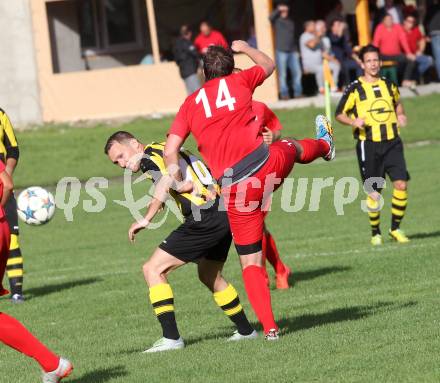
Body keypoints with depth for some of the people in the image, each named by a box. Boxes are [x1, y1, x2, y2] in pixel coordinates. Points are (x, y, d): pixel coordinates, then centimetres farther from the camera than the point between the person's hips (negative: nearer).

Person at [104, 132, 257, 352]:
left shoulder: (149, 156, -3)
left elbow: (167, 182, -22)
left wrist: (146, 219, -19)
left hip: (206, 219, -10)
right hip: (225, 216, 10)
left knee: (153, 269, -6)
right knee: (210, 276, 30)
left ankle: (171, 338, -11)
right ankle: (246, 331, 38)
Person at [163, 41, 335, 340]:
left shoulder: (191, 103, 10)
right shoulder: (239, 81, 8)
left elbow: (170, 150, -1)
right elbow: (269, 65, 31)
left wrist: (179, 184, 3)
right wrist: (244, 48, 47)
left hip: (233, 188, 0)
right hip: (265, 164, 0)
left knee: (251, 263, 9)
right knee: (294, 148, 37)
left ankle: (269, 327, 4)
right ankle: (324, 145, 72)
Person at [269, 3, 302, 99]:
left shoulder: (290, 22, 20)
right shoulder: (276, 21, 4)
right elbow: (271, 17, -20)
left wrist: (296, 50, 18)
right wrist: (278, 10, -25)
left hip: (292, 51, 5)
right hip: (281, 51, -5)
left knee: (297, 72, 2)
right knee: (282, 74, -5)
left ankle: (298, 92, 9)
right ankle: (284, 94, -2)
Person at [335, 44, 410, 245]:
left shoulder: (389, 85, 9)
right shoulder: (354, 89, -3)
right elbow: (339, 114, 3)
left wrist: (401, 115, 7)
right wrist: (353, 122, -17)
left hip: (392, 143, 3)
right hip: (368, 145, -3)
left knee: (401, 184, -11)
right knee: (374, 192, 1)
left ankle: (395, 228, 4)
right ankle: (375, 233, 18)